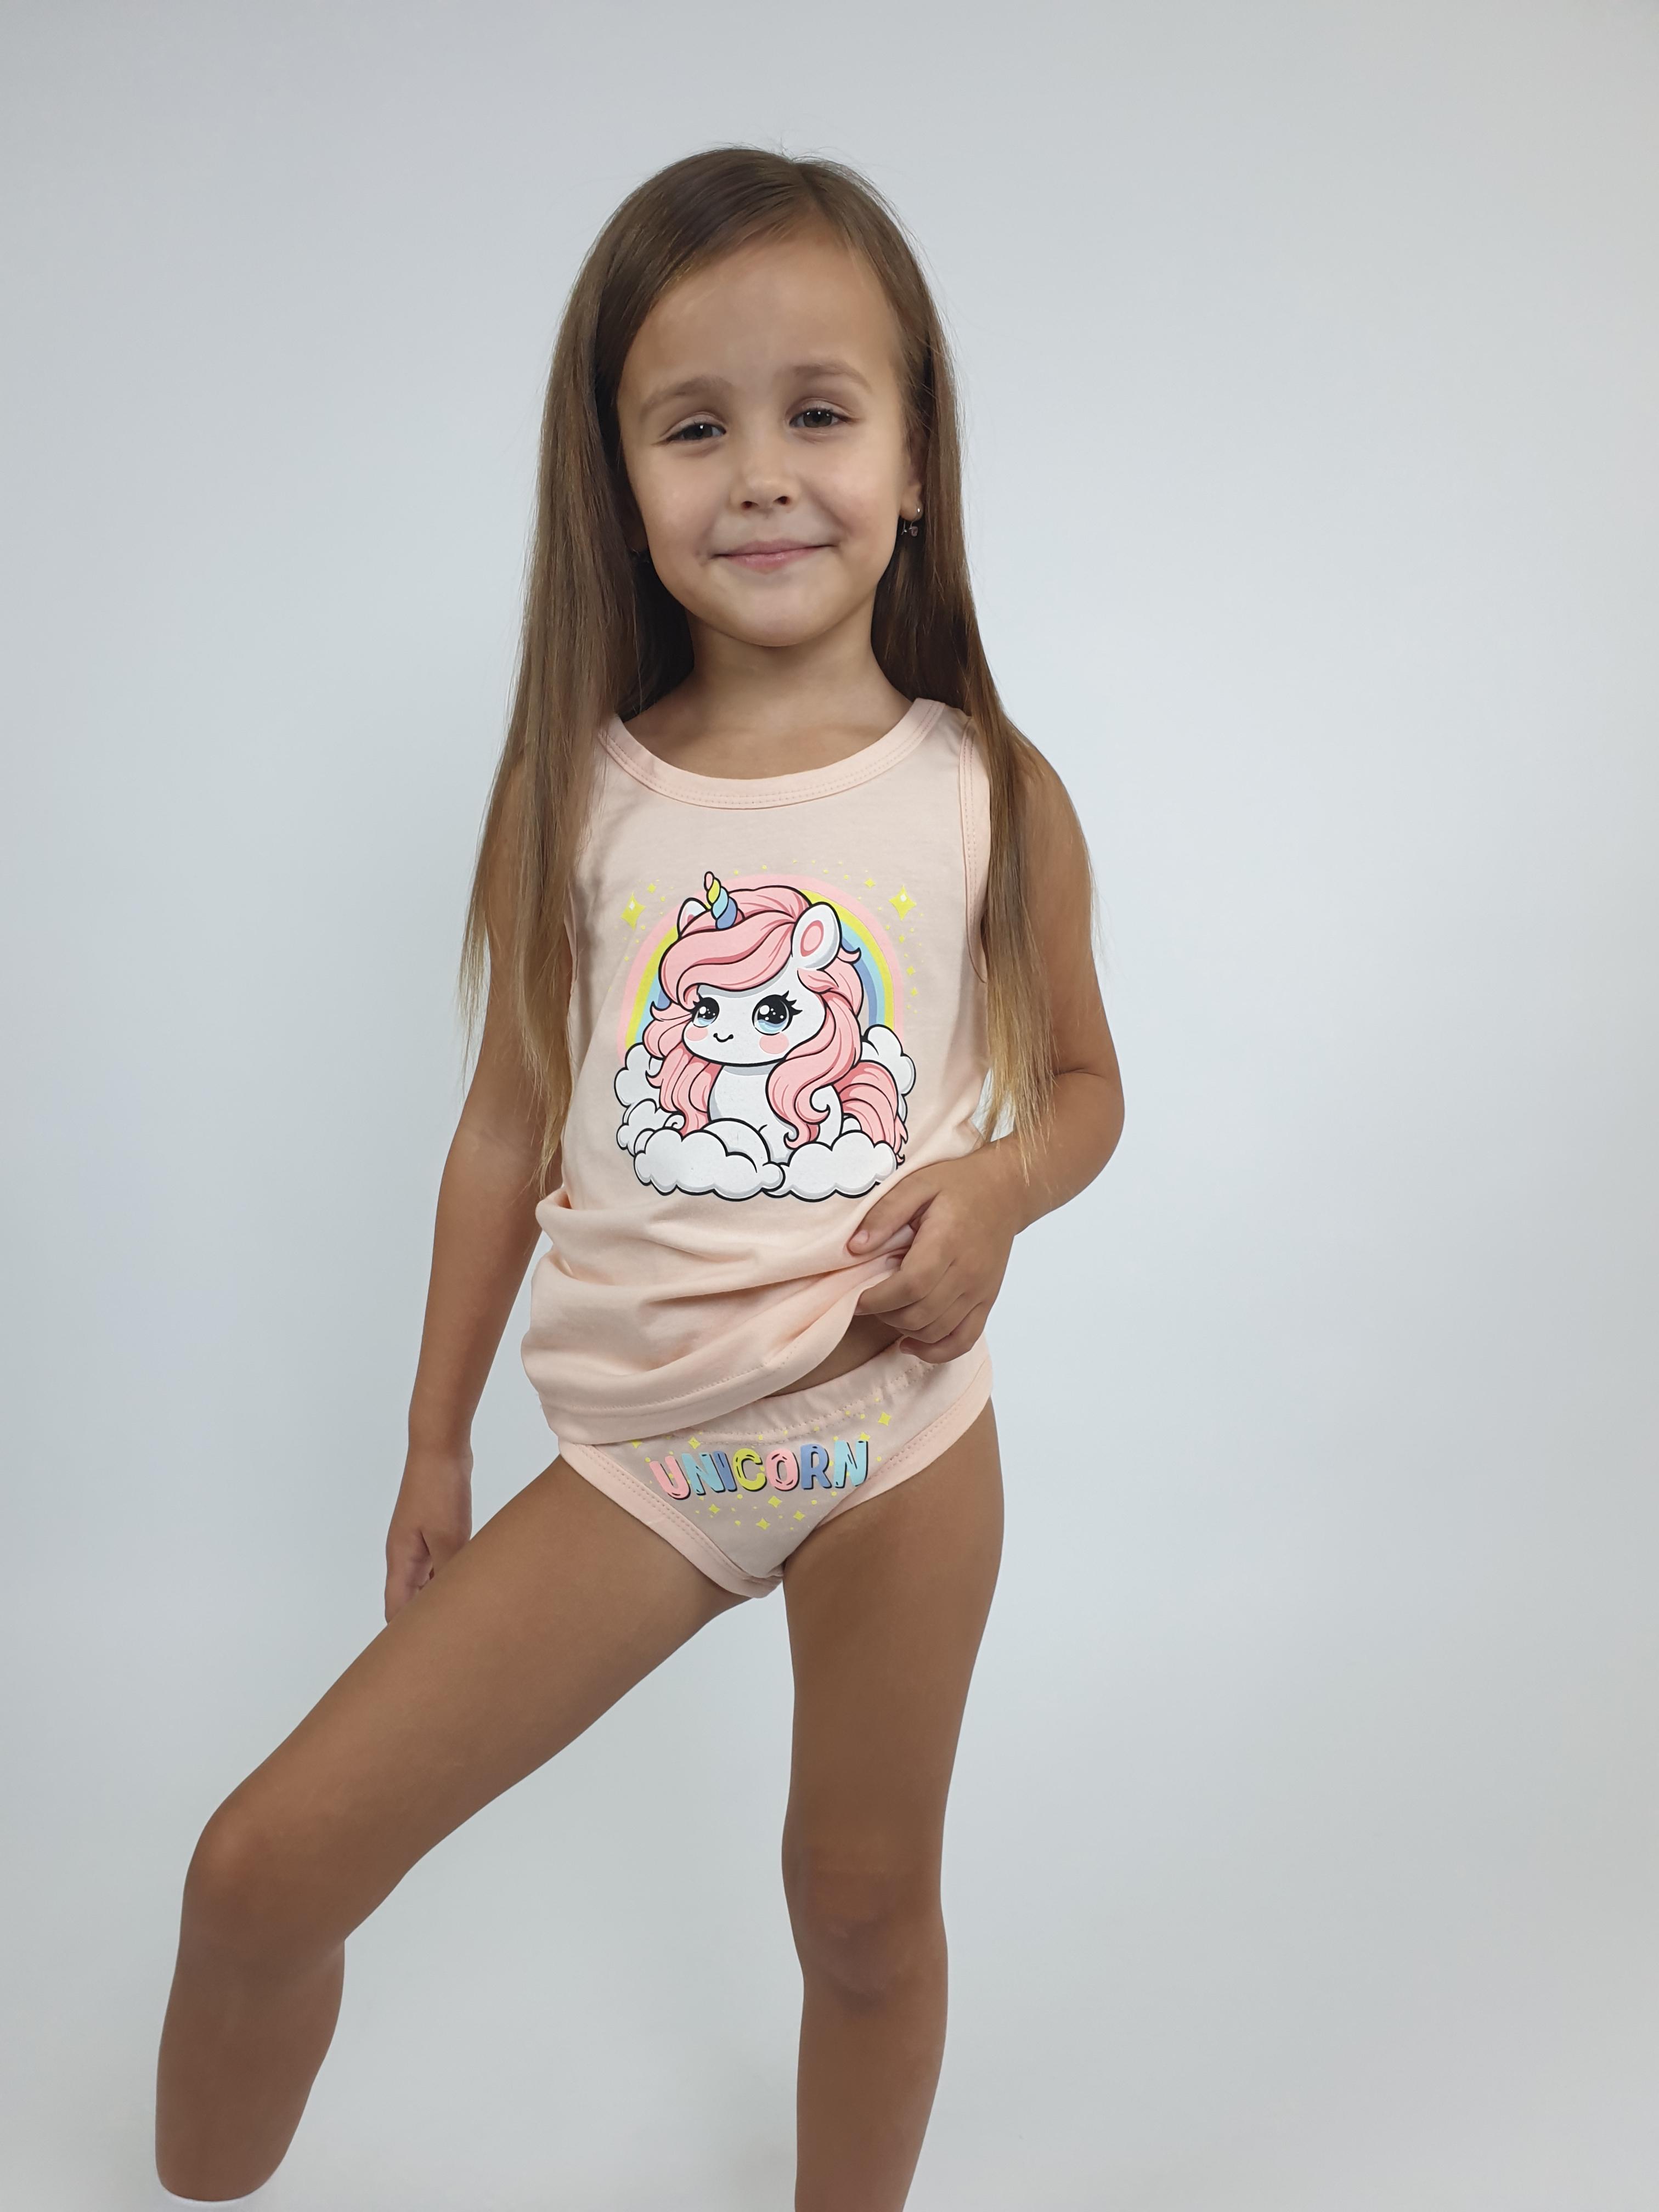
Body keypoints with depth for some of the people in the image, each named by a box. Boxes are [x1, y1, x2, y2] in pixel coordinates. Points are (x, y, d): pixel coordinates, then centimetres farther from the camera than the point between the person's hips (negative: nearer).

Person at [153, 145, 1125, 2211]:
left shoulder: (995, 798, -5)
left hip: (903, 1433, 0)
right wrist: (432, 1445, 11)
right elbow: (509, 1129, 4)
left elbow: (1082, 1078, 8)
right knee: (262, 1867, 0)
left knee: (863, 1905, 16)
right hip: (638, 1450, 1)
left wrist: (996, 1187, -15)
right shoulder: (571, 799, -4)